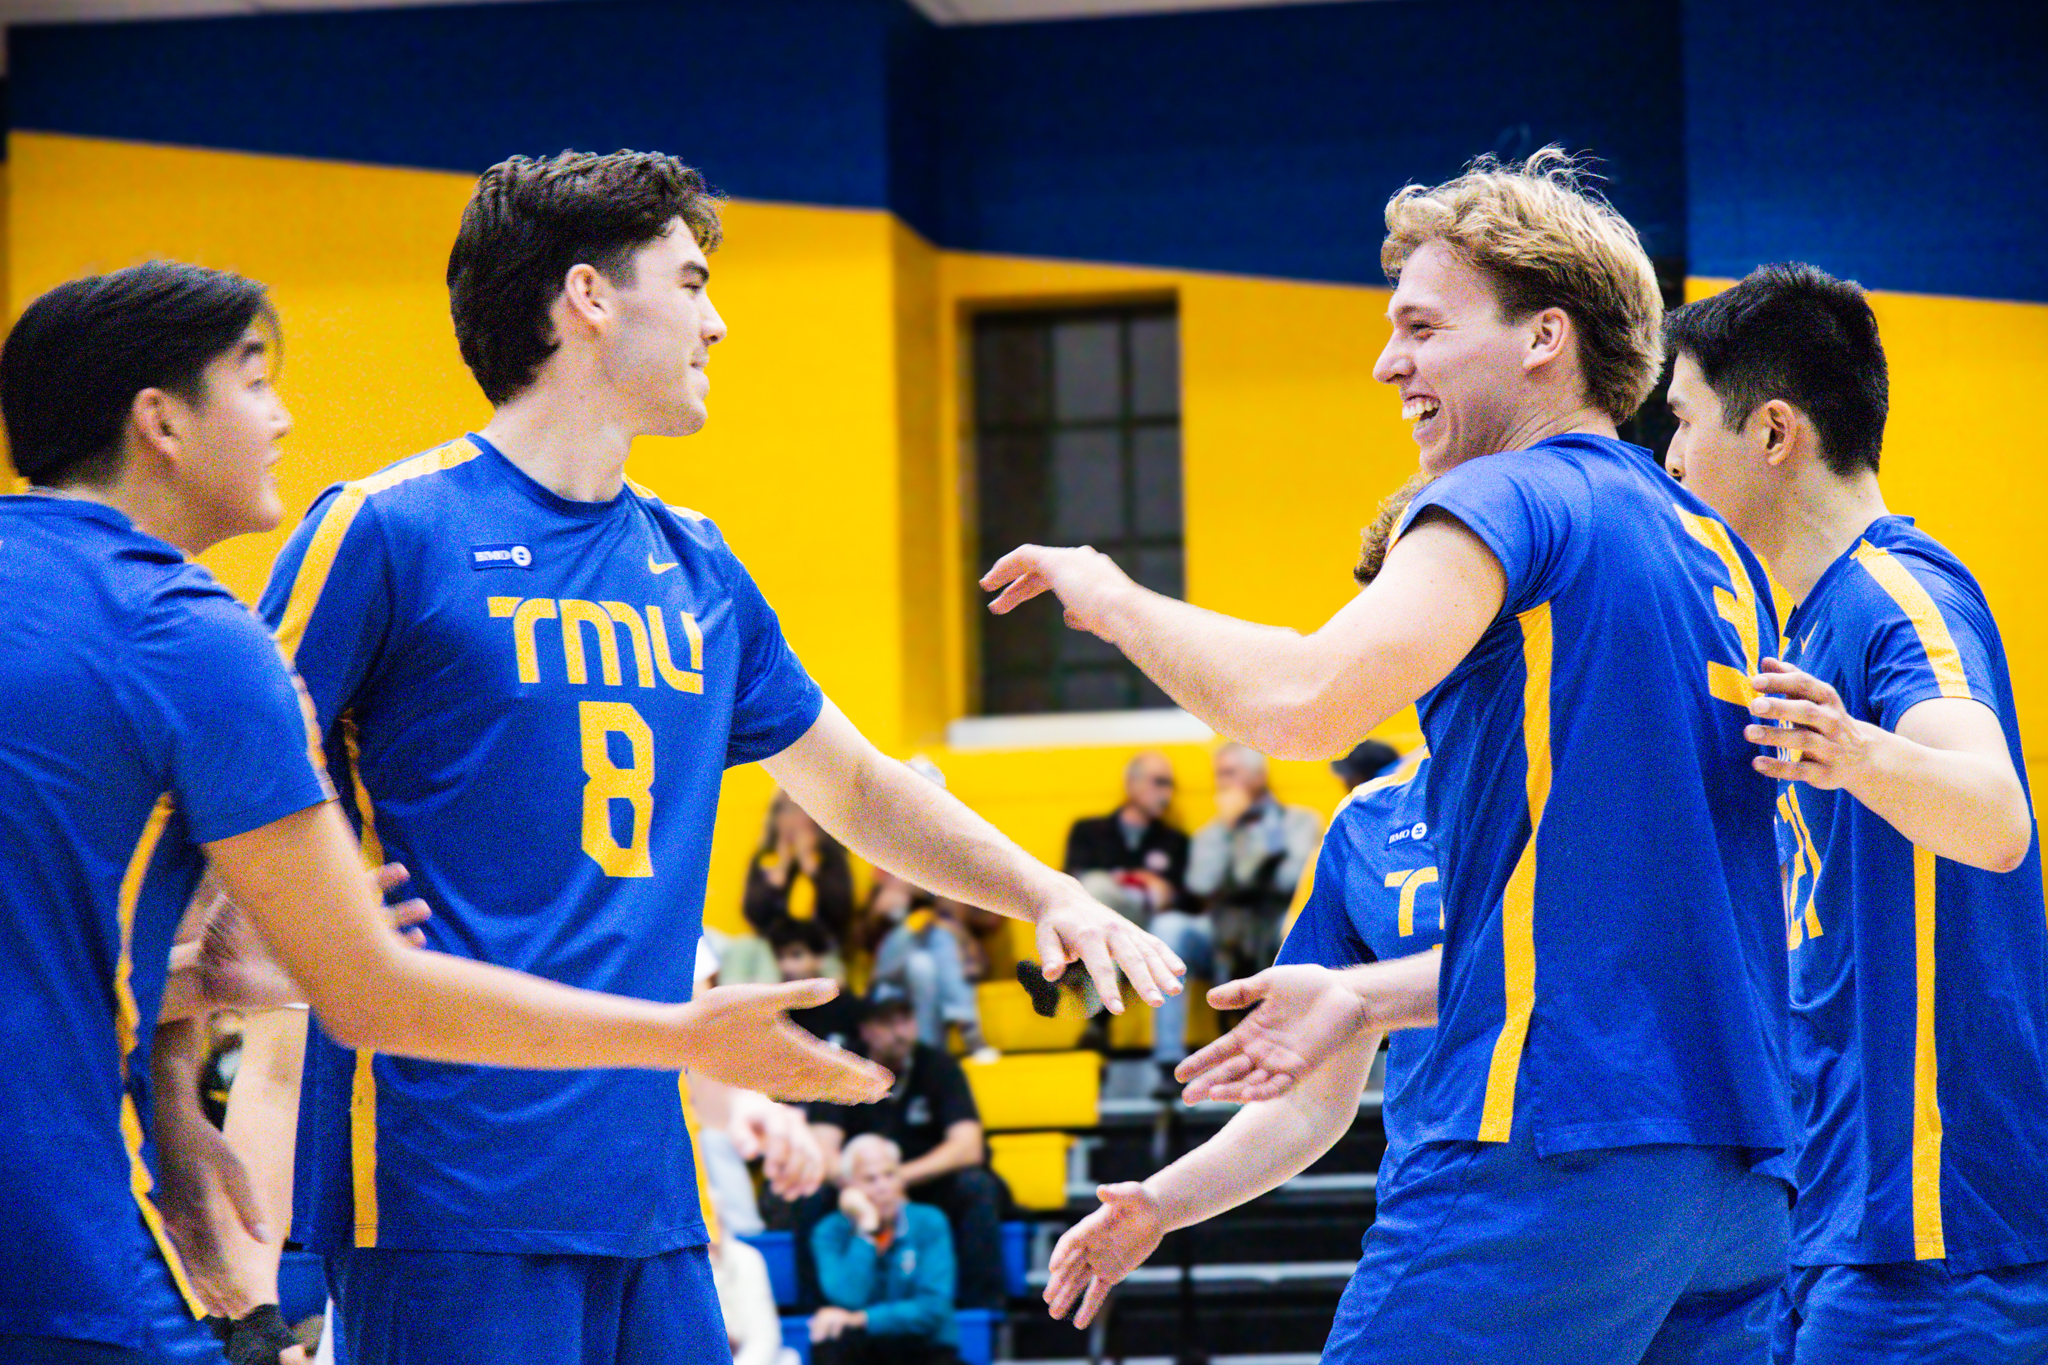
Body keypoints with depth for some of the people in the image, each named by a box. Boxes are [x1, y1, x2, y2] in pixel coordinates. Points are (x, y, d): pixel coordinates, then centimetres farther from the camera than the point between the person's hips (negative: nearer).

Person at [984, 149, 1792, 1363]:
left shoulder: (1512, 501, -5)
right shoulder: (1714, 550, 21)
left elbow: (1305, 703, -20)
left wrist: (1114, 599, -2)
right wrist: (1367, 997, 27)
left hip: (1553, 1149, -9)